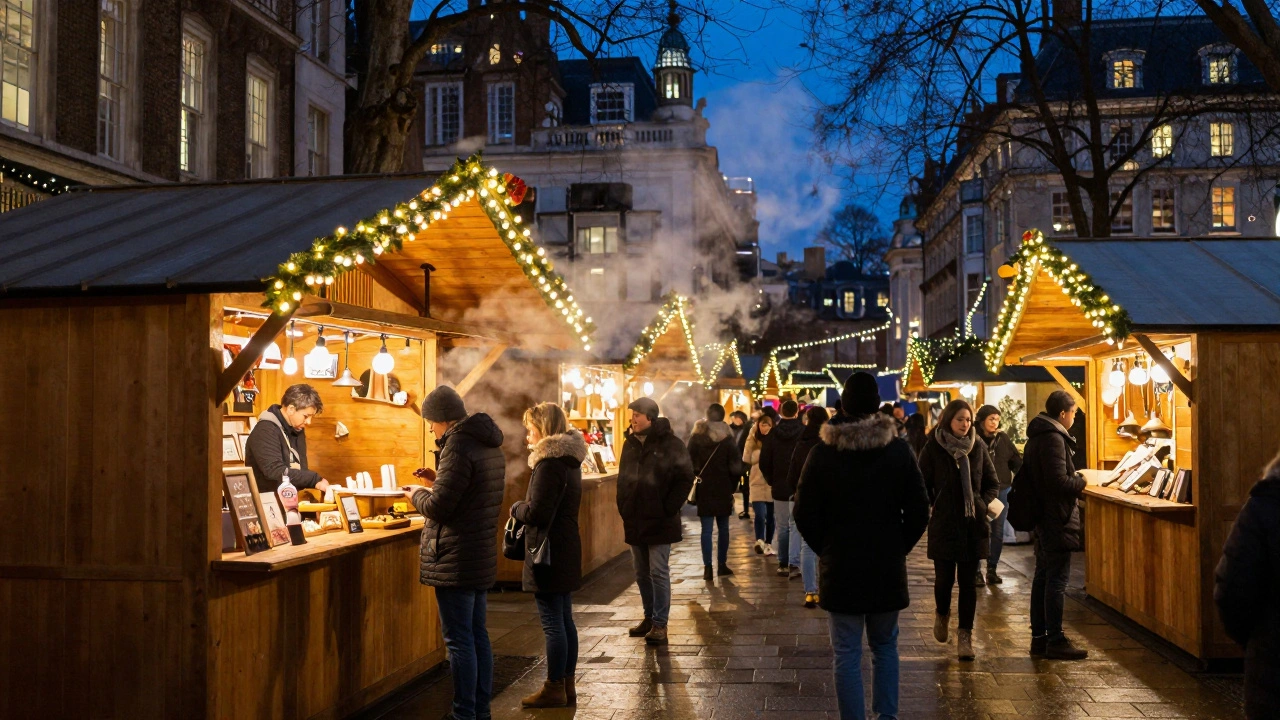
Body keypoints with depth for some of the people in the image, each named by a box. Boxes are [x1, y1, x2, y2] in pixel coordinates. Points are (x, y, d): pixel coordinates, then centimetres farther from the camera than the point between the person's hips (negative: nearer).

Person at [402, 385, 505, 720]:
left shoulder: (458, 445, -17)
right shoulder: (490, 444, 12)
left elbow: (439, 506, -19)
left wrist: (416, 495, 0)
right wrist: (437, 484, 14)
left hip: (455, 560, -10)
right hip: (482, 554, 10)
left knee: (459, 640, -2)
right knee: (478, 635, 15)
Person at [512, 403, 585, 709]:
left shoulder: (549, 463, -18)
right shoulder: (569, 459, 11)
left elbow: (536, 513, -21)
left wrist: (516, 508, -3)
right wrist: (527, 507, 10)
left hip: (549, 552, -10)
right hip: (567, 550, 10)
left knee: (553, 623, -1)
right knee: (565, 620, 14)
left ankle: (554, 689, 7)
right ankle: (567, 685, 22)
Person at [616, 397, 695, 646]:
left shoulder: (670, 444, -9)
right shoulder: (630, 444, 10)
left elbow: (686, 477, -10)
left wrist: (669, 508, -12)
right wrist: (623, 508, 8)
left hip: (659, 520, -6)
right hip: (634, 520, 6)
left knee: (658, 572, -5)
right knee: (642, 573, 13)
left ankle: (660, 624, 1)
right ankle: (650, 617, 24)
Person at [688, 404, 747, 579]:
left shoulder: (696, 438, -2)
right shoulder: (727, 439, -2)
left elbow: (690, 463, -1)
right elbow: (736, 466, -3)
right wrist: (732, 486, 7)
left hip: (703, 489, 0)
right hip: (723, 489, 0)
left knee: (706, 529, 0)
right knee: (723, 527, 11)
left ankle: (707, 567, -3)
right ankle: (722, 564, 15)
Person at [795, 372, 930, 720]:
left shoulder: (823, 452, -6)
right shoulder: (899, 450, -4)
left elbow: (804, 514, -5)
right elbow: (919, 512, -2)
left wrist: (827, 549, 8)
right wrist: (898, 547, 10)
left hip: (840, 567, -1)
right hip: (888, 567, 2)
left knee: (847, 655, 4)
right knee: (885, 646, 18)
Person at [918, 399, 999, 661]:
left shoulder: (978, 448, 4)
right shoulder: (933, 448, -4)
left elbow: (993, 483, 13)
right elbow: (922, 485, 1)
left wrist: (982, 504, 1)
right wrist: (936, 507, -4)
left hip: (973, 525, 2)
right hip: (943, 526, -2)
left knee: (968, 581, 3)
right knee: (944, 578, 2)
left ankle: (965, 634, 12)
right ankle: (942, 615, 33)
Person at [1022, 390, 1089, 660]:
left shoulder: (1036, 437, 13)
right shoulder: (1054, 438, -18)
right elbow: (1059, 481, -25)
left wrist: (1074, 480, 13)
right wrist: (1081, 482, -7)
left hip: (1041, 516, 10)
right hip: (1057, 518, -10)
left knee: (1043, 576, 14)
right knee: (1057, 579, -5)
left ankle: (1039, 637, 19)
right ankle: (1055, 641, 0)